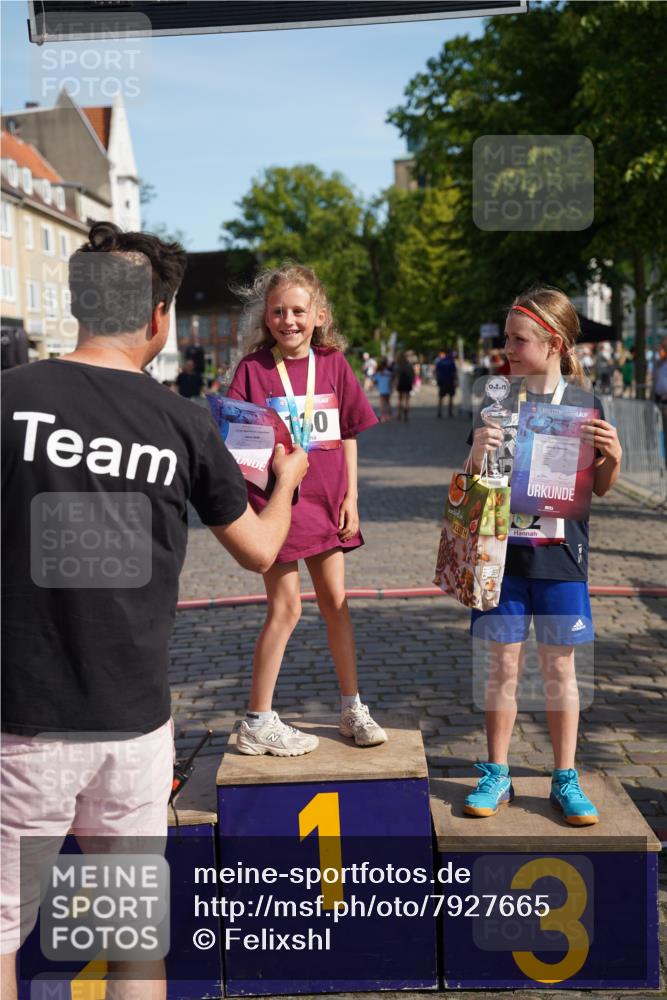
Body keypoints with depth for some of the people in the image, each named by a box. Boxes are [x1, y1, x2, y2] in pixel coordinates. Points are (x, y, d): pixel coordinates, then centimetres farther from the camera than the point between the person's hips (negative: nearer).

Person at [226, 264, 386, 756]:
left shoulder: (333, 363, 3)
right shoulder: (253, 368, -7)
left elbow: (349, 435, 7)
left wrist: (350, 498, 4)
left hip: (327, 500, 4)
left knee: (336, 601, 13)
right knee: (286, 608, -1)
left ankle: (352, 709, 27)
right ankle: (258, 724, 13)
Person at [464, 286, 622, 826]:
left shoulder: (583, 403, 0)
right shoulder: (498, 401, 2)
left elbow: (600, 487, 6)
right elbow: (474, 482, 5)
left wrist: (613, 456, -15)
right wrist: (478, 452, -16)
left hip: (560, 549, -1)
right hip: (503, 546, 1)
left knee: (560, 668, 7)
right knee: (503, 665, 7)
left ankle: (565, 780, 20)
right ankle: (496, 775, 20)